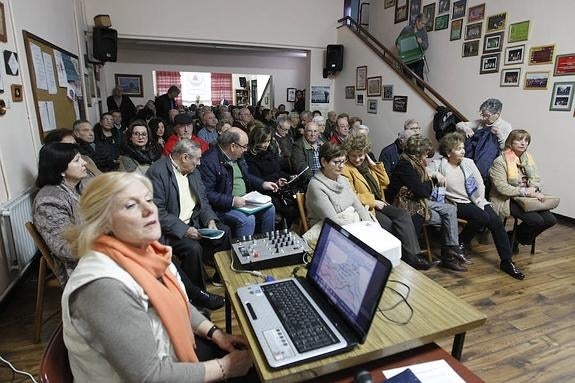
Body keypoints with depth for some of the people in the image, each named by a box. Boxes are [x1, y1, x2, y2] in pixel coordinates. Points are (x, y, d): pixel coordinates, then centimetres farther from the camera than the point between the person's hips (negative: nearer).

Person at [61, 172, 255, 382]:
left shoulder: (146, 249, -8)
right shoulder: (104, 285, -32)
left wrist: (216, 334, -3)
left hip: (169, 349, 6)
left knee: (248, 353, 8)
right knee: (243, 366, -1)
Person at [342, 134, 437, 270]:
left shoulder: (367, 165, 18)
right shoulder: (346, 169, -5)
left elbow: (385, 182, 16)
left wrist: (374, 164, 8)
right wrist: (373, 202, -14)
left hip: (379, 204, 7)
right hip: (365, 208, -7)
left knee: (403, 215, -18)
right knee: (390, 225, -26)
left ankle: (414, 255, -20)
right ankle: (409, 257, -13)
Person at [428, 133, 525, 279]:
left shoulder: (468, 162, 9)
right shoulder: (438, 165, -4)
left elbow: (480, 185, 7)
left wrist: (480, 203, -3)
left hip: (476, 201, 5)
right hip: (458, 203, -5)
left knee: (497, 221, -15)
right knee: (482, 217, -28)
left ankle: (506, 261, -5)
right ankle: (462, 242, -2)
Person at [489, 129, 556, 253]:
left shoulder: (528, 158, 13)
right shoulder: (500, 161, -10)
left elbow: (537, 180, 12)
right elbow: (501, 187, -18)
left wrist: (534, 190, -11)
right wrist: (525, 191, -20)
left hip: (527, 199, 8)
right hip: (507, 200, -7)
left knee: (550, 219, -8)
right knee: (536, 220, -24)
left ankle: (518, 238, 12)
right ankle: (513, 238, 5)